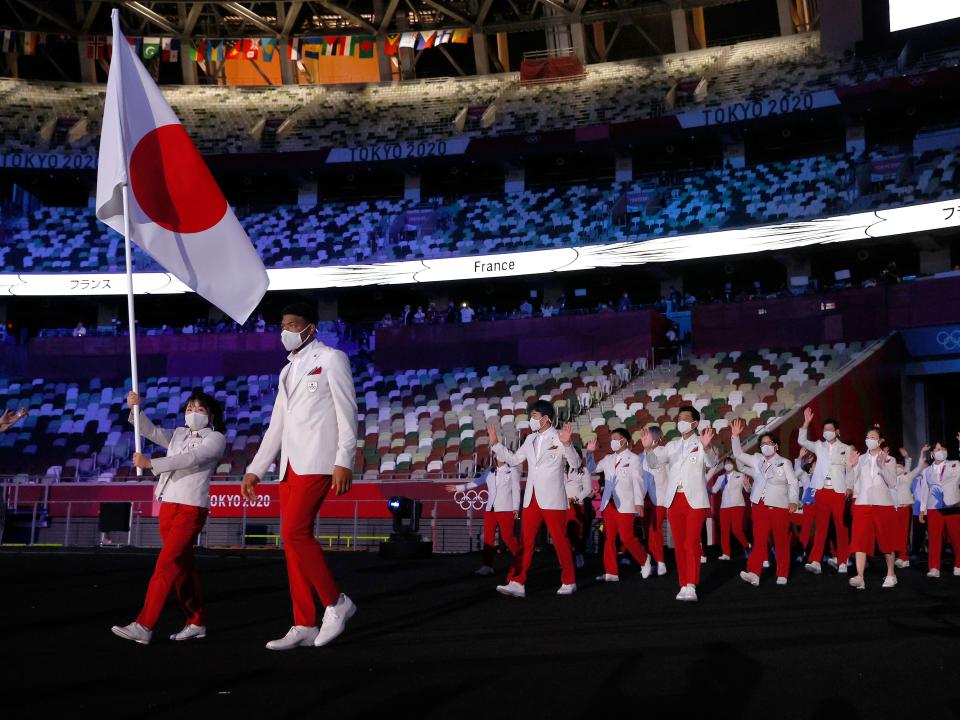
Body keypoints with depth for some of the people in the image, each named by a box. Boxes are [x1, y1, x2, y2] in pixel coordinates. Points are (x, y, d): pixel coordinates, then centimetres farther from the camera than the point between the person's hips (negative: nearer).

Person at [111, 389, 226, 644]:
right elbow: (151, 431, 7)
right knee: (182, 565, 9)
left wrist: (150, 463, -22)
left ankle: (144, 626, -17)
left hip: (192, 507, -7)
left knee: (167, 563, -14)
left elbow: (190, 458, -14)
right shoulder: (178, 434, 20)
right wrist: (136, 409, -11)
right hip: (168, 505, 7)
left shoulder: (216, 439, 0)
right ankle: (197, 623, 17)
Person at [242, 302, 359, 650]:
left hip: (317, 461, -8)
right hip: (290, 464, 8)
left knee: (295, 532, -19)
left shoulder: (331, 358, 1)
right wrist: (255, 470, 19)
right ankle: (304, 626, 6)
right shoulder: (288, 371, 23)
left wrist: (344, 461, -16)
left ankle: (335, 602, -5)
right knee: (294, 539, 3)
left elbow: (347, 412, -6)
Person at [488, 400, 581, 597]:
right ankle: (517, 583, 2)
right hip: (532, 499, 6)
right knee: (525, 541, 2)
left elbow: (576, 464, -13)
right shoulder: (530, 439, 13)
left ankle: (569, 582, 15)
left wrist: (567, 443, -28)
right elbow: (514, 459, 20)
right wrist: (495, 443, 15)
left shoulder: (559, 437, -6)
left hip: (552, 499, -6)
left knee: (560, 541, 2)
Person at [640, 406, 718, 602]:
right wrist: (648, 448, -20)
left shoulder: (701, 443, 0)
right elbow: (653, 463, 2)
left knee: (691, 543, -9)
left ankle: (691, 587, -10)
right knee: (679, 545, 7)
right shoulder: (672, 445, 13)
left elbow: (712, 462, -18)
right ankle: (683, 585, 12)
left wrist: (707, 447, -41)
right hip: (674, 500, 5)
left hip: (695, 500, -5)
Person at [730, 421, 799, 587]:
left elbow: (793, 483, 1)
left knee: (781, 541, 0)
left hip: (779, 506, -3)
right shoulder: (756, 460, 16)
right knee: (759, 541, -4)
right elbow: (739, 454, 15)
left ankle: (782, 575, 5)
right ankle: (754, 574, -12)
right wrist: (735, 436, 5)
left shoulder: (784, 462, 5)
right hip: (759, 506, 3)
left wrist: (793, 501, -13)